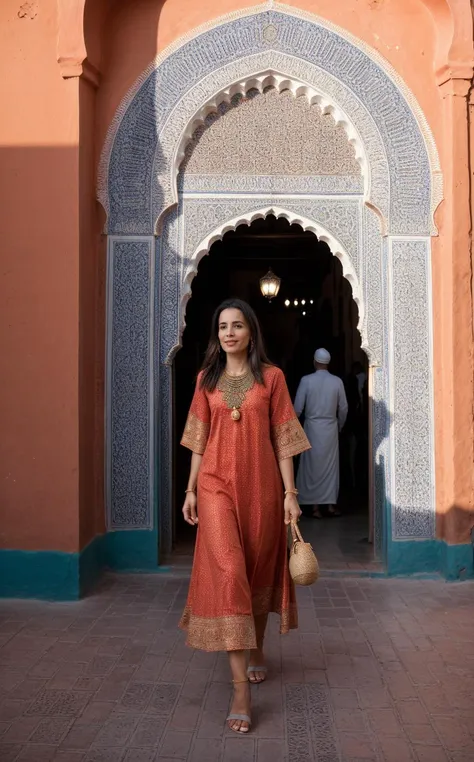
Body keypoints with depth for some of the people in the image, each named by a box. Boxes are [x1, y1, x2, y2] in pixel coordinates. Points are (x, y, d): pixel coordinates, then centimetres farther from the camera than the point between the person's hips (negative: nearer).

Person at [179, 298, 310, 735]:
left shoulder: (271, 377, 1)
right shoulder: (207, 379, 7)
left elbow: (283, 438, 0)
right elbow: (200, 439, 10)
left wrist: (290, 492, -4)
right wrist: (191, 490, 8)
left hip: (260, 484, 0)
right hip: (217, 483, 1)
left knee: (258, 571, 11)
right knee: (227, 571, -13)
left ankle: (256, 651, 38)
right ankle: (241, 687, -11)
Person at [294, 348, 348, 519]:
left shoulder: (306, 380, -8)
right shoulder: (337, 381, -2)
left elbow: (298, 408, -8)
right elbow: (343, 408, 2)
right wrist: (339, 426, 18)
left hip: (312, 427, -1)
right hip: (331, 428, 1)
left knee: (312, 466, 5)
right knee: (331, 466, 9)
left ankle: (316, 506, 6)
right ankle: (331, 504, 11)